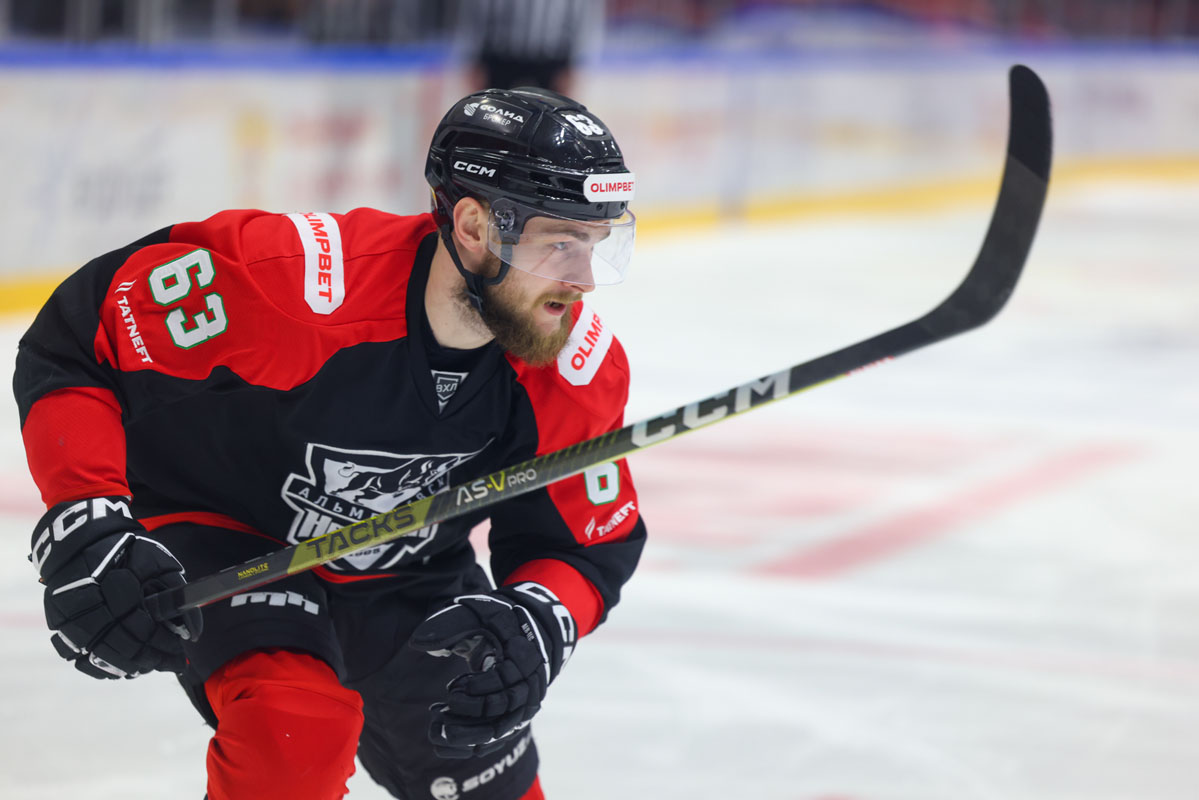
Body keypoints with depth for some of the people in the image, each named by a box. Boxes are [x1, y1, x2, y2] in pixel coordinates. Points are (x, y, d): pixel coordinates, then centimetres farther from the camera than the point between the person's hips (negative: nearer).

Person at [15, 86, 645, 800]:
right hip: (225, 533, -5)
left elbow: (588, 546, -5)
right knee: (298, 728, -34)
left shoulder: (582, 372, -19)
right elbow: (72, 344, -25)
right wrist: (84, 524, -36)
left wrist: (537, 625, -28)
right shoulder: (292, 279, -35)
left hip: (402, 577, 6)